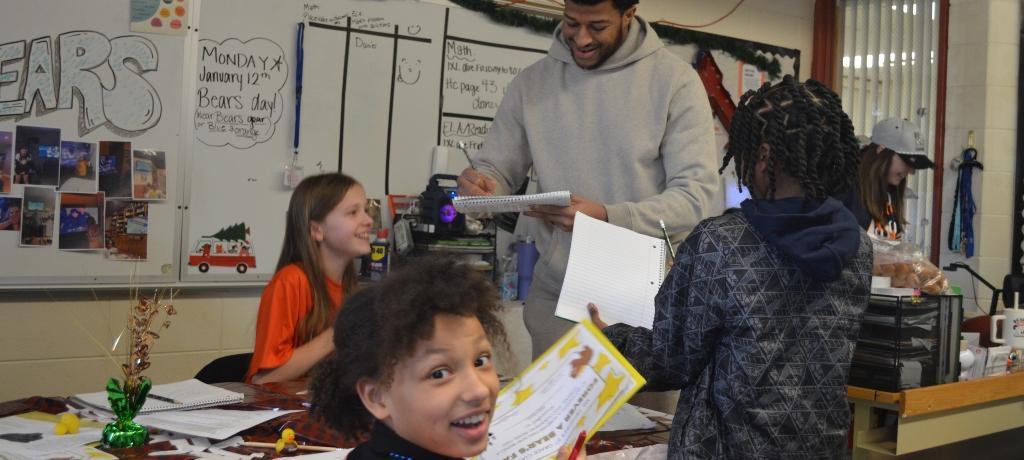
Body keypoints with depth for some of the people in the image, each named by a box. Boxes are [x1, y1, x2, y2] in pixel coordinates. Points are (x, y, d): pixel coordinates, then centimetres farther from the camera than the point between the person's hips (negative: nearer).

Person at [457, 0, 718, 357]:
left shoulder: (675, 80, -7)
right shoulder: (531, 83, 3)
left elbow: (695, 194, -12)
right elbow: (497, 171, 9)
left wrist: (608, 218, -26)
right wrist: (478, 185, -16)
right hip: (555, 295, 2)